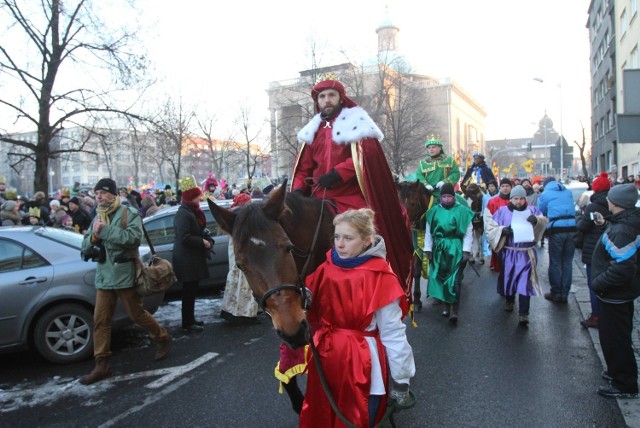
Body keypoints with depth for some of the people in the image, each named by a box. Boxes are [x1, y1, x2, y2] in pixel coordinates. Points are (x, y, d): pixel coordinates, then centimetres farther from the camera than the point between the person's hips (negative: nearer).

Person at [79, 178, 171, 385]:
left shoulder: (129, 213, -8)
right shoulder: (97, 218, 13)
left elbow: (134, 237, -25)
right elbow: (85, 247, 10)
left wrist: (105, 230, -24)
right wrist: (93, 236, -11)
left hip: (124, 274, -6)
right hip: (103, 276, 6)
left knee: (137, 314, 5)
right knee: (100, 320, 5)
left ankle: (163, 339, 28)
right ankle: (101, 364, 13)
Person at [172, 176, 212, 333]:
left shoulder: (194, 212, 14)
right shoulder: (183, 214, -18)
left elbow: (200, 231, 21)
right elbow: (184, 237, -25)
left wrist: (208, 240, 3)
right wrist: (202, 242, -17)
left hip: (194, 258, 10)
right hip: (186, 260, -10)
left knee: (192, 290, 16)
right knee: (189, 291, -3)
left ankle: (190, 319, 27)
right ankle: (187, 323, 6)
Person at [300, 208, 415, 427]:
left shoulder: (379, 277, -17)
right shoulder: (325, 268, -2)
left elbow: (392, 332, -12)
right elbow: (311, 312, 9)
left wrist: (401, 379, -8)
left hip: (362, 364, -5)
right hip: (325, 359, 5)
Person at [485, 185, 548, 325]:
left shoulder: (531, 210, 4)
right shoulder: (502, 211, 3)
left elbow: (544, 221, -8)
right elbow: (490, 227, -1)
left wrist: (536, 220, -31)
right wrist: (502, 230, -20)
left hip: (526, 254, -1)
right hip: (508, 253, 1)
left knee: (525, 282, -9)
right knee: (508, 278, 16)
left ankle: (523, 314, -7)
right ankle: (509, 300, 43)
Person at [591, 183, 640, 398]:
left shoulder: (621, 231, -29)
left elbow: (622, 267, -34)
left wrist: (598, 283, -22)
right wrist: (606, 224, 15)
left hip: (614, 294, -10)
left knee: (614, 338, 4)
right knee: (619, 335, 25)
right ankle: (618, 371, 43)